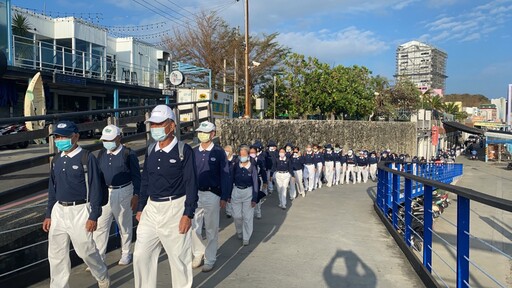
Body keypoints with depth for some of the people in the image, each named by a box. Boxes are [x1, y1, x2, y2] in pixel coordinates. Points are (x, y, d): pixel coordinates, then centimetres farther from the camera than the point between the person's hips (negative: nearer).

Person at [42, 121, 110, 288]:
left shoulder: (87, 158, -11)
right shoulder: (57, 160, 9)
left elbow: (95, 189, -12)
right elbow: (52, 188, 16)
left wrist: (93, 216, -15)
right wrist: (48, 214, 14)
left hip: (79, 211, -6)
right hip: (58, 211, 6)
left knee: (85, 250, 3)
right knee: (56, 254, 10)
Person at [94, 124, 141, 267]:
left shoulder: (128, 154, -9)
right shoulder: (102, 154, 5)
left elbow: (136, 176, -8)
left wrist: (136, 195, -12)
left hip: (123, 193, -4)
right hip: (105, 192, 4)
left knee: (125, 226, 9)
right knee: (100, 226, 2)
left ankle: (126, 254, 27)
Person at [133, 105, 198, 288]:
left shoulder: (184, 151, -10)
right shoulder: (150, 150, 8)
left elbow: (191, 184, -12)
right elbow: (145, 181, 15)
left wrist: (188, 214, -17)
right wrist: (140, 208, 14)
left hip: (174, 209, -6)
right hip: (151, 208, 6)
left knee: (179, 256, 6)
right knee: (141, 255, 8)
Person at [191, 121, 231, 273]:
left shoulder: (219, 152, -7)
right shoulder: (194, 152, 4)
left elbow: (225, 175, -6)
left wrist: (224, 197, -9)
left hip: (212, 195, -3)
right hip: (195, 194, 4)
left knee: (211, 230, 7)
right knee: (194, 228, 10)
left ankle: (210, 260, 20)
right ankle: (198, 254, 29)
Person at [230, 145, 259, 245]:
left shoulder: (252, 167, -8)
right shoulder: (235, 166, -4)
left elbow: (255, 183, -4)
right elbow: (231, 180, 4)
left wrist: (254, 198, -6)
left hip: (248, 192, -2)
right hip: (236, 191, 2)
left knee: (248, 217, 2)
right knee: (237, 216, 8)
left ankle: (246, 238, 17)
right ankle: (239, 232, 36)